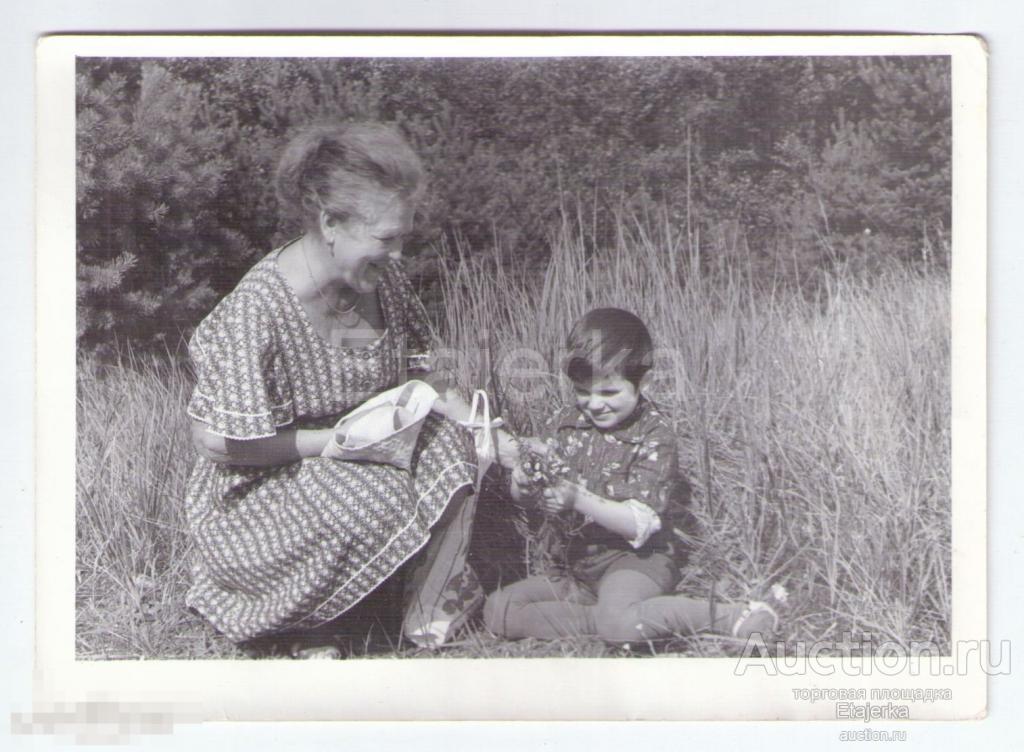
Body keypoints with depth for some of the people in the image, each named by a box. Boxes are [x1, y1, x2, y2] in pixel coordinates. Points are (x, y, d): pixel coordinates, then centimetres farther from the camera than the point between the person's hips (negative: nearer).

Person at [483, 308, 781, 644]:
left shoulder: (654, 434, -12)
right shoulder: (565, 423, 2)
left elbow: (640, 524, -20)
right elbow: (520, 497, 2)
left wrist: (578, 499, -34)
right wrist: (524, 483, -23)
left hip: (636, 559, -7)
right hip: (576, 566, 7)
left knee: (618, 623, -37)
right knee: (497, 610, -9)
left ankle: (729, 616, -21)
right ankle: (607, 618, -15)